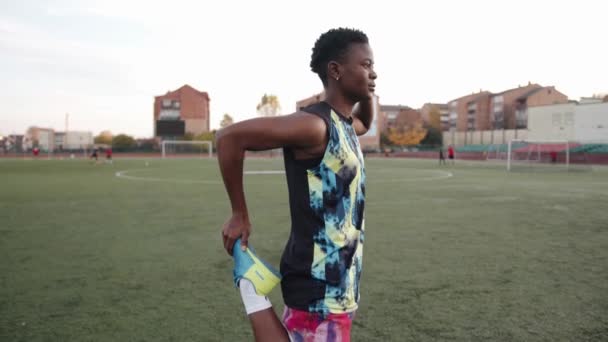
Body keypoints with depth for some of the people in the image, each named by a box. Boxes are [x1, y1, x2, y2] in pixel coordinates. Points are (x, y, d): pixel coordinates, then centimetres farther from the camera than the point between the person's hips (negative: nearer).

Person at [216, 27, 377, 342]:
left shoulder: (345, 125, 9)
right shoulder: (315, 125, -19)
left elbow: (365, 124, 34)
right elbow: (229, 137, -22)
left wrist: (367, 97, 11)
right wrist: (239, 215, -15)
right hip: (319, 286, -9)